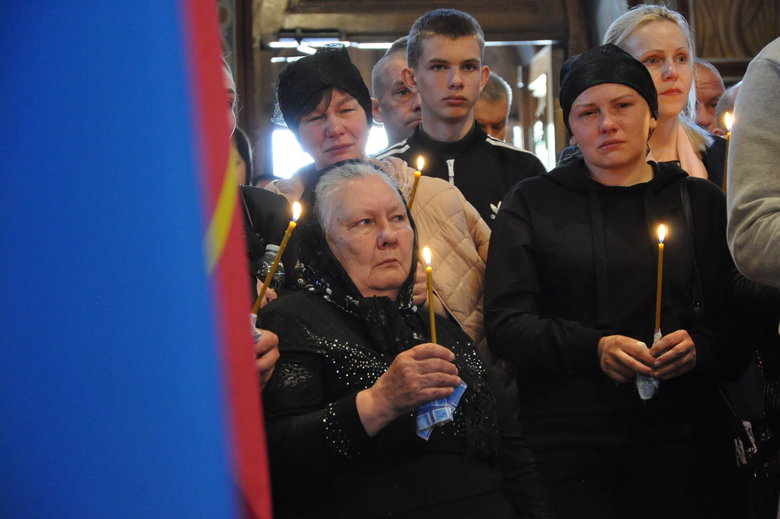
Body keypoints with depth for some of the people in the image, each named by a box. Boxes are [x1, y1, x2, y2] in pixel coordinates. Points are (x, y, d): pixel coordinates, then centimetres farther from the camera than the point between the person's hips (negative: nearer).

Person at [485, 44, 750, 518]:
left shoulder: (701, 201, 11)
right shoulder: (532, 203, 7)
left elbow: (737, 321, 8)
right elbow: (506, 322, -1)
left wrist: (700, 347, -14)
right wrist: (593, 348, -16)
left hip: (676, 437, 1)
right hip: (566, 437, -1)